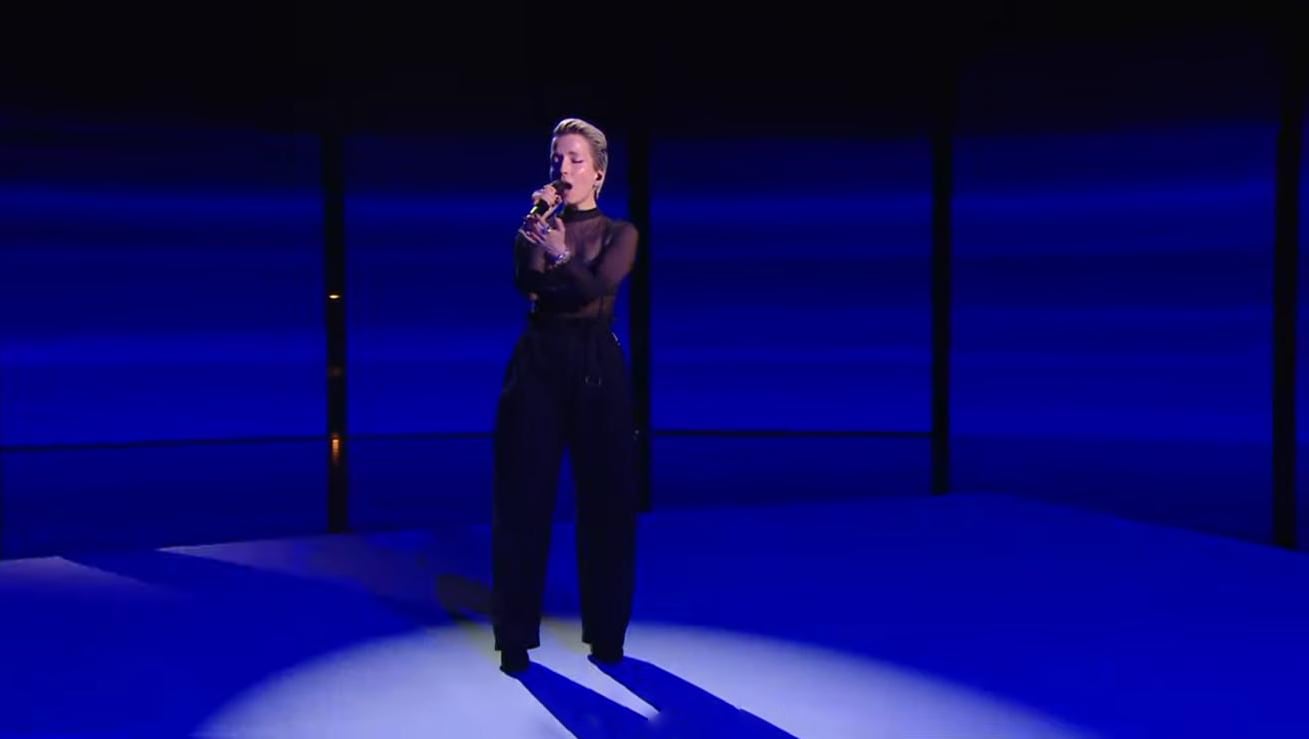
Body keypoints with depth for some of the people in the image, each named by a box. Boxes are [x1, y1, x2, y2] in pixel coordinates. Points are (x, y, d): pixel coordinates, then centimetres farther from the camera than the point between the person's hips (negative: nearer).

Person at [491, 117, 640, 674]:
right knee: (522, 500, -1)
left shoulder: (619, 232, 6)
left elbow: (598, 287, -15)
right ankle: (516, 638, 8)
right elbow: (525, 282, -10)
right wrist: (536, 223, -15)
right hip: (537, 364, 1)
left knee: (606, 500, 1)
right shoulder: (536, 227, 11)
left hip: (596, 367, -1)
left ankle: (606, 633, 14)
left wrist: (562, 254, -33)